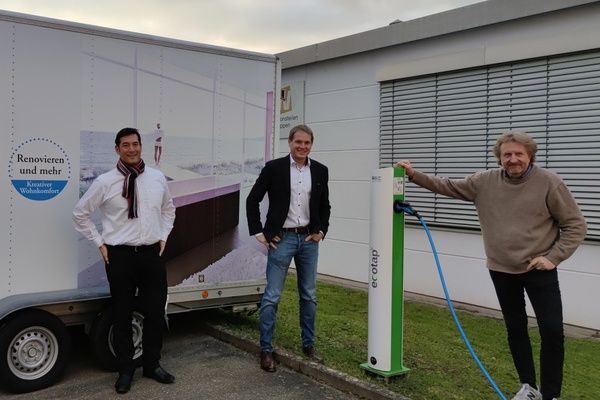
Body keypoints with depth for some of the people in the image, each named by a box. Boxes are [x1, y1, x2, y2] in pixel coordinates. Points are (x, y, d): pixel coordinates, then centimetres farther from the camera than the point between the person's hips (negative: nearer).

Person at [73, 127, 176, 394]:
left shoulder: (157, 178, 3)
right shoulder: (105, 182, -6)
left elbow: (168, 209, 20)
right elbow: (80, 214, 4)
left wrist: (163, 237, 9)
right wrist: (100, 243, 0)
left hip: (152, 253, 3)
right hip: (119, 255, -2)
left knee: (155, 312, 10)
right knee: (122, 315, 9)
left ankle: (152, 365, 29)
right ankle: (125, 370, 25)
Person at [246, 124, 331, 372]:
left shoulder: (320, 171, 5)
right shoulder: (274, 168, -5)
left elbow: (325, 206, 16)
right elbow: (252, 200, -2)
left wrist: (321, 231, 5)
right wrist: (259, 233, -5)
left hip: (309, 240, 4)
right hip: (281, 239, -4)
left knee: (309, 296, 11)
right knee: (272, 297, -1)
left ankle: (308, 345, 25)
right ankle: (266, 350, 9)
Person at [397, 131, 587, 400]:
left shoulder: (549, 183, -11)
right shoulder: (485, 181, -2)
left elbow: (575, 226, -6)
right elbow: (447, 186, 9)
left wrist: (554, 257, -12)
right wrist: (414, 175, 2)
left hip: (539, 270, -3)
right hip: (502, 270, 3)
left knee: (552, 331, -7)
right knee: (515, 329, 13)